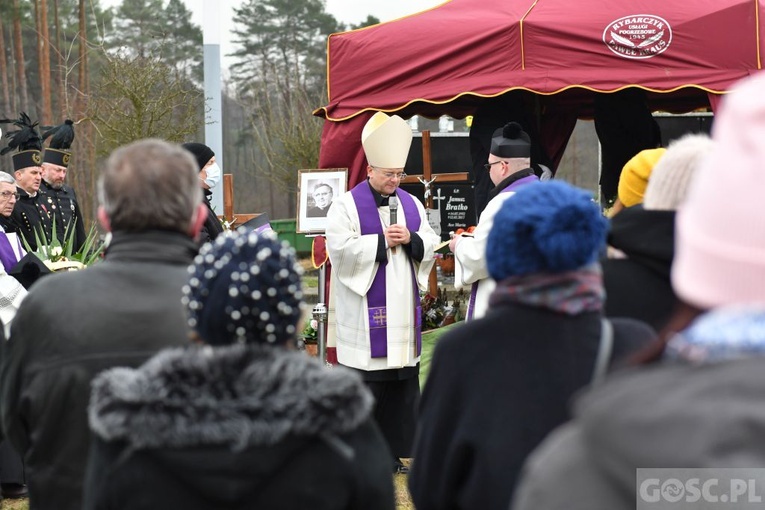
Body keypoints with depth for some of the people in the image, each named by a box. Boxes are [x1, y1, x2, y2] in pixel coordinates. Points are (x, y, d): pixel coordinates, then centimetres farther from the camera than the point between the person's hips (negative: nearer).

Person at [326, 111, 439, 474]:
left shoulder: (411, 204, 13)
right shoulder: (347, 205, -4)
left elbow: (431, 244, 12)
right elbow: (340, 247, -15)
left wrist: (410, 239, -9)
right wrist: (382, 241, -15)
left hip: (402, 310, 6)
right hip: (365, 314, -5)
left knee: (402, 385, 6)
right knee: (364, 387, -5)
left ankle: (392, 452, 14)